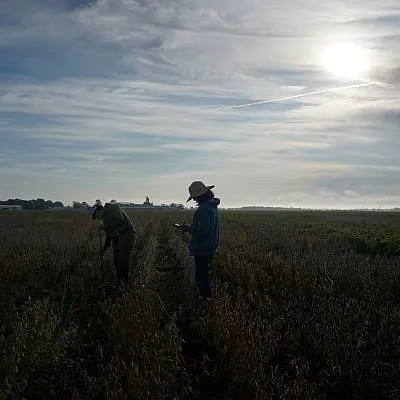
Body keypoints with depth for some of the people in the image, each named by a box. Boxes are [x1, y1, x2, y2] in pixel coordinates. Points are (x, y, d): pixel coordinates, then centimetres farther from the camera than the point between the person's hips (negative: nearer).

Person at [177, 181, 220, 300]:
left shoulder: (204, 208, -23)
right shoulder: (213, 206, 10)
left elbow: (202, 231, -28)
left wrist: (188, 228, -12)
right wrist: (191, 227, 12)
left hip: (202, 249, -11)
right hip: (210, 248, 11)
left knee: (201, 277, -2)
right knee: (207, 275, 22)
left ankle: (205, 298, 5)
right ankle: (208, 297, 34)